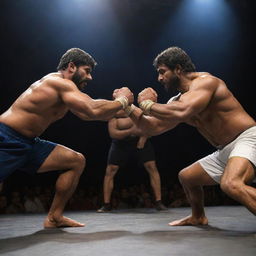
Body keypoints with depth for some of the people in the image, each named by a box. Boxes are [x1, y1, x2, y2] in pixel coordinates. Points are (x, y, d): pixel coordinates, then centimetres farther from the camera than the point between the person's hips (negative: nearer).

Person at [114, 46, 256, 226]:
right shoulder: (178, 101, 12)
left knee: (230, 184, -36)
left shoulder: (205, 81, -15)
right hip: (225, 151, 10)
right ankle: (198, 217, 41)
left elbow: (182, 112, -33)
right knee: (186, 176, 20)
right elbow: (154, 127, 14)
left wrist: (147, 104, -18)